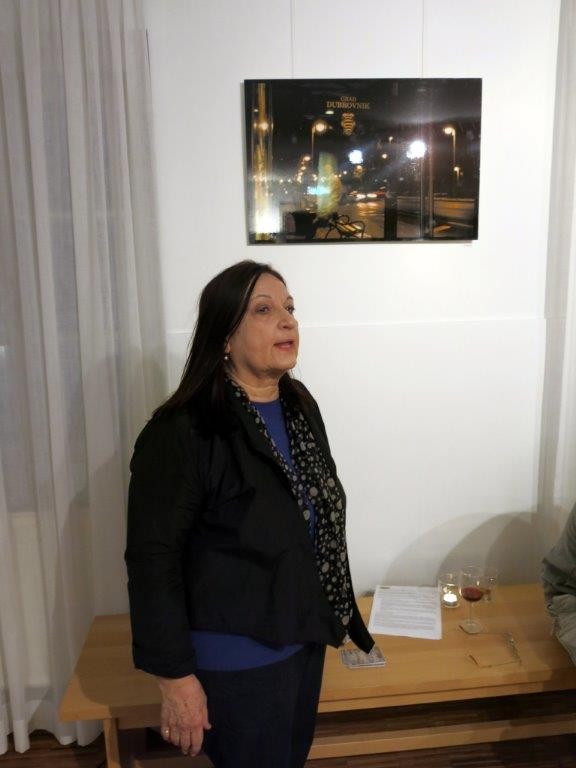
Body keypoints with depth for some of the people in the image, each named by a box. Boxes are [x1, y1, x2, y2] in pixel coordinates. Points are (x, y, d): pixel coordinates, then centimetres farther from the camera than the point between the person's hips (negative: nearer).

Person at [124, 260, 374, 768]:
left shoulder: (301, 406, -1)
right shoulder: (181, 433, -24)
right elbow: (153, 559, -20)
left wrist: (335, 613, 15)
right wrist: (175, 676, -17)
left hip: (304, 637, 7)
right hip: (235, 658, -7)